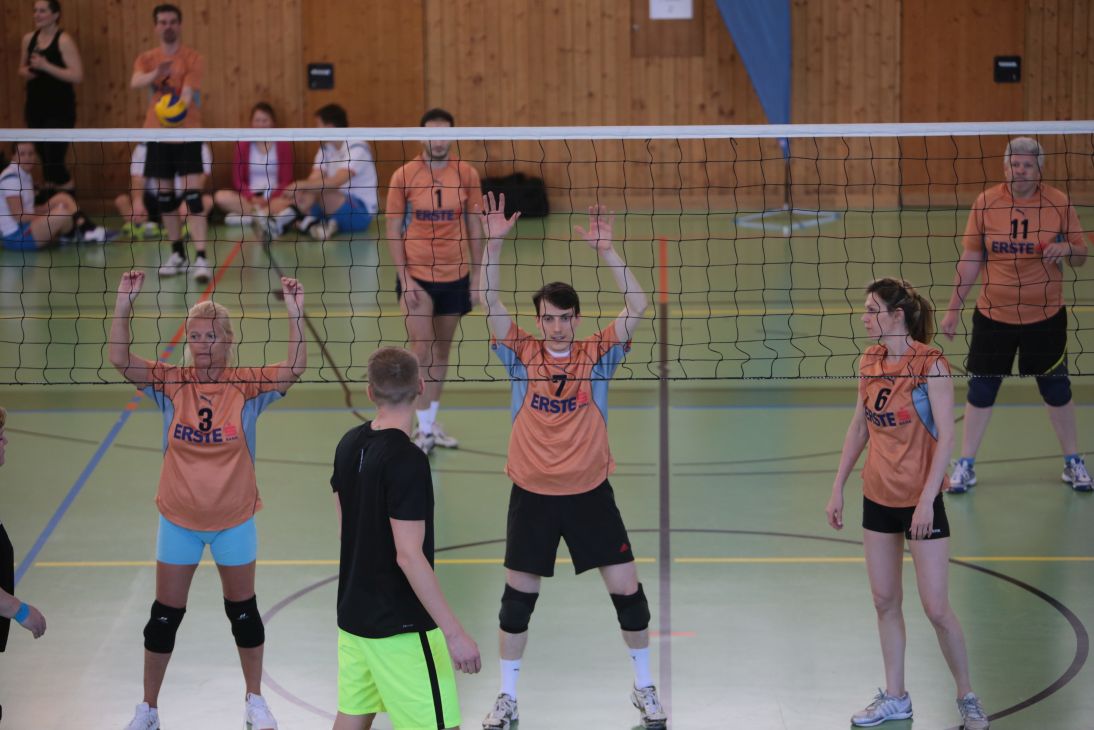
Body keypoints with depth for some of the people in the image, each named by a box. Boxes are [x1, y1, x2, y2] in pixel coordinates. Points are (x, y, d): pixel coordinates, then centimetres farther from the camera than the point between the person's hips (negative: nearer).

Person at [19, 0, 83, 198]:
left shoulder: (64, 40, -10)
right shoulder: (29, 39, 9)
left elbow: (77, 76, -16)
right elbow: (22, 68, 24)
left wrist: (46, 66, -22)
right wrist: (25, 72, 0)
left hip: (59, 109, -6)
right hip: (36, 107, 6)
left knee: (53, 160, -14)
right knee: (45, 158, 10)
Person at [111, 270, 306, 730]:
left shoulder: (246, 386, -13)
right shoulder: (171, 384, -10)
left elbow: (294, 368, -27)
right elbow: (120, 359, -22)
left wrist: (294, 311, -38)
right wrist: (124, 302, -33)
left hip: (233, 519, -1)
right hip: (178, 519, 1)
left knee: (243, 611, 14)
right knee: (165, 616, 10)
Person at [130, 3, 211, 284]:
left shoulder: (193, 59, -5)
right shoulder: (146, 59, 5)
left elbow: (188, 93, -18)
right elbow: (135, 82, -16)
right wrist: (156, 74, -38)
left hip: (187, 134, -4)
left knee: (193, 195, -14)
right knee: (164, 196, 9)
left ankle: (200, 258, -17)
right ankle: (177, 254, 22)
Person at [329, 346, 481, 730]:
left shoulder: (350, 444, 3)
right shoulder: (407, 460, -21)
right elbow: (409, 555, -24)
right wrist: (454, 633, -23)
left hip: (354, 612, 8)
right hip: (400, 626, -8)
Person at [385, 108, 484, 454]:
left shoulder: (467, 174, -1)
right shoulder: (404, 176, -7)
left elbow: (473, 226, 7)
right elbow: (393, 231, -3)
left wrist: (476, 273, 5)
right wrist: (405, 279, -9)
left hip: (455, 276, 3)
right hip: (416, 276, -3)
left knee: (442, 350, 12)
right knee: (422, 352, -9)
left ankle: (432, 423, 23)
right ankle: (424, 429, -1)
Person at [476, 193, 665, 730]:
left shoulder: (597, 355, -5)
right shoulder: (522, 354, -4)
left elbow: (637, 307, -17)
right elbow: (489, 304, -15)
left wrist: (606, 250, -26)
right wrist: (493, 244, -26)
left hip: (590, 492, 0)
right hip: (532, 494, 0)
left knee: (627, 590, 2)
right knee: (518, 596, 6)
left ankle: (644, 687, 21)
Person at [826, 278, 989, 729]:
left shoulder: (930, 365, -16)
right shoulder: (870, 361, 3)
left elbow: (946, 437, -18)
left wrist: (927, 499, -23)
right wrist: (838, 488, 11)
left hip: (921, 500, -6)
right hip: (878, 495, 6)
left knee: (936, 608, -4)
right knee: (885, 601, 11)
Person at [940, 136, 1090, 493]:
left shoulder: (1059, 203, -7)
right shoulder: (985, 203, -6)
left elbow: (1080, 259, 1)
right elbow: (970, 259, 1)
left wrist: (1068, 248, -22)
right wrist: (953, 309, 1)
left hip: (1046, 316, 0)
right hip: (993, 315, 0)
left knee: (1056, 390, 9)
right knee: (981, 390, 5)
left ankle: (1073, 462, 26)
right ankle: (965, 464, 19)